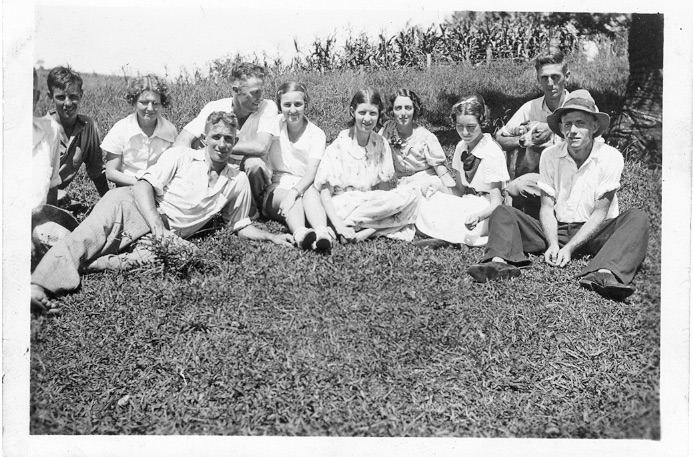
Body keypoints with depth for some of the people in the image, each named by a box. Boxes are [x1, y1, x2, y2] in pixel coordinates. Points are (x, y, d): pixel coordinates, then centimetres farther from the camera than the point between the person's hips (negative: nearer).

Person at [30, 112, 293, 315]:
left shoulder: (238, 181, 16)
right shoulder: (181, 157, 7)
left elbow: (241, 226, 25)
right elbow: (144, 185, -4)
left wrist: (272, 237, 7)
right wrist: (158, 227, -19)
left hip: (170, 232, 1)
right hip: (135, 207, -1)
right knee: (89, 237, -34)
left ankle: (69, 267, -38)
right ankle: (38, 285, -46)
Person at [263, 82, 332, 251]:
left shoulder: (316, 134, 0)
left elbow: (311, 173, -16)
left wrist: (294, 191, -31)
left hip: (304, 186, 0)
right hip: (277, 188, 0)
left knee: (310, 192, -34)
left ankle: (322, 233, -58)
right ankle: (300, 233, -61)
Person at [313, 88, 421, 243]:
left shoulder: (381, 144, 7)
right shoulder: (338, 147, -6)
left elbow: (384, 189, 5)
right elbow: (325, 192, -9)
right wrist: (338, 225, -24)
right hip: (343, 206, -6)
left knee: (412, 194, -20)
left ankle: (366, 232, -21)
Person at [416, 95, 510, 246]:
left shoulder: (492, 153, -18)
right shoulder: (461, 147, 2)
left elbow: (496, 203, -20)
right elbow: (459, 190, 9)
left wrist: (477, 216, -40)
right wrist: (439, 188, -13)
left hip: (486, 209, -6)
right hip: (468, 203, 6)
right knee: (427, 208, -18)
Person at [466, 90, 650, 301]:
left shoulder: (610, 157, -8)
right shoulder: (550, 156, -1)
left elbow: (600, 213, -10)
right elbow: (547, 207, 0)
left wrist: (569, 248, -20)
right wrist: (553, 244, -18)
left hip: (593, 234, -2)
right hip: (556, 230, 2)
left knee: (637, 218, -29)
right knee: (502, 212, -13)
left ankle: (604, 274, -54)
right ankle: (501, 262, -43)